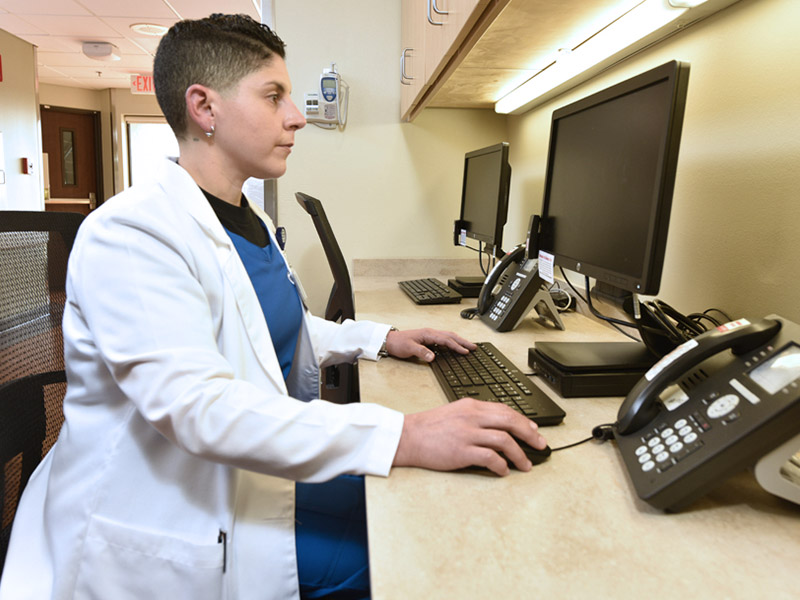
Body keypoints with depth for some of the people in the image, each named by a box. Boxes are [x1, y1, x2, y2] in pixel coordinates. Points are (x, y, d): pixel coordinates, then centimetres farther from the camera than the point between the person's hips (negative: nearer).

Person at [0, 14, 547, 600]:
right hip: (179, 533, -8)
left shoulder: (252, 222, 9)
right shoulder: (128, 233, -21)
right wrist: (403, 436, -38)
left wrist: (382, 339, 7)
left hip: (260, 471, 8)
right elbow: (196, 406, -33)